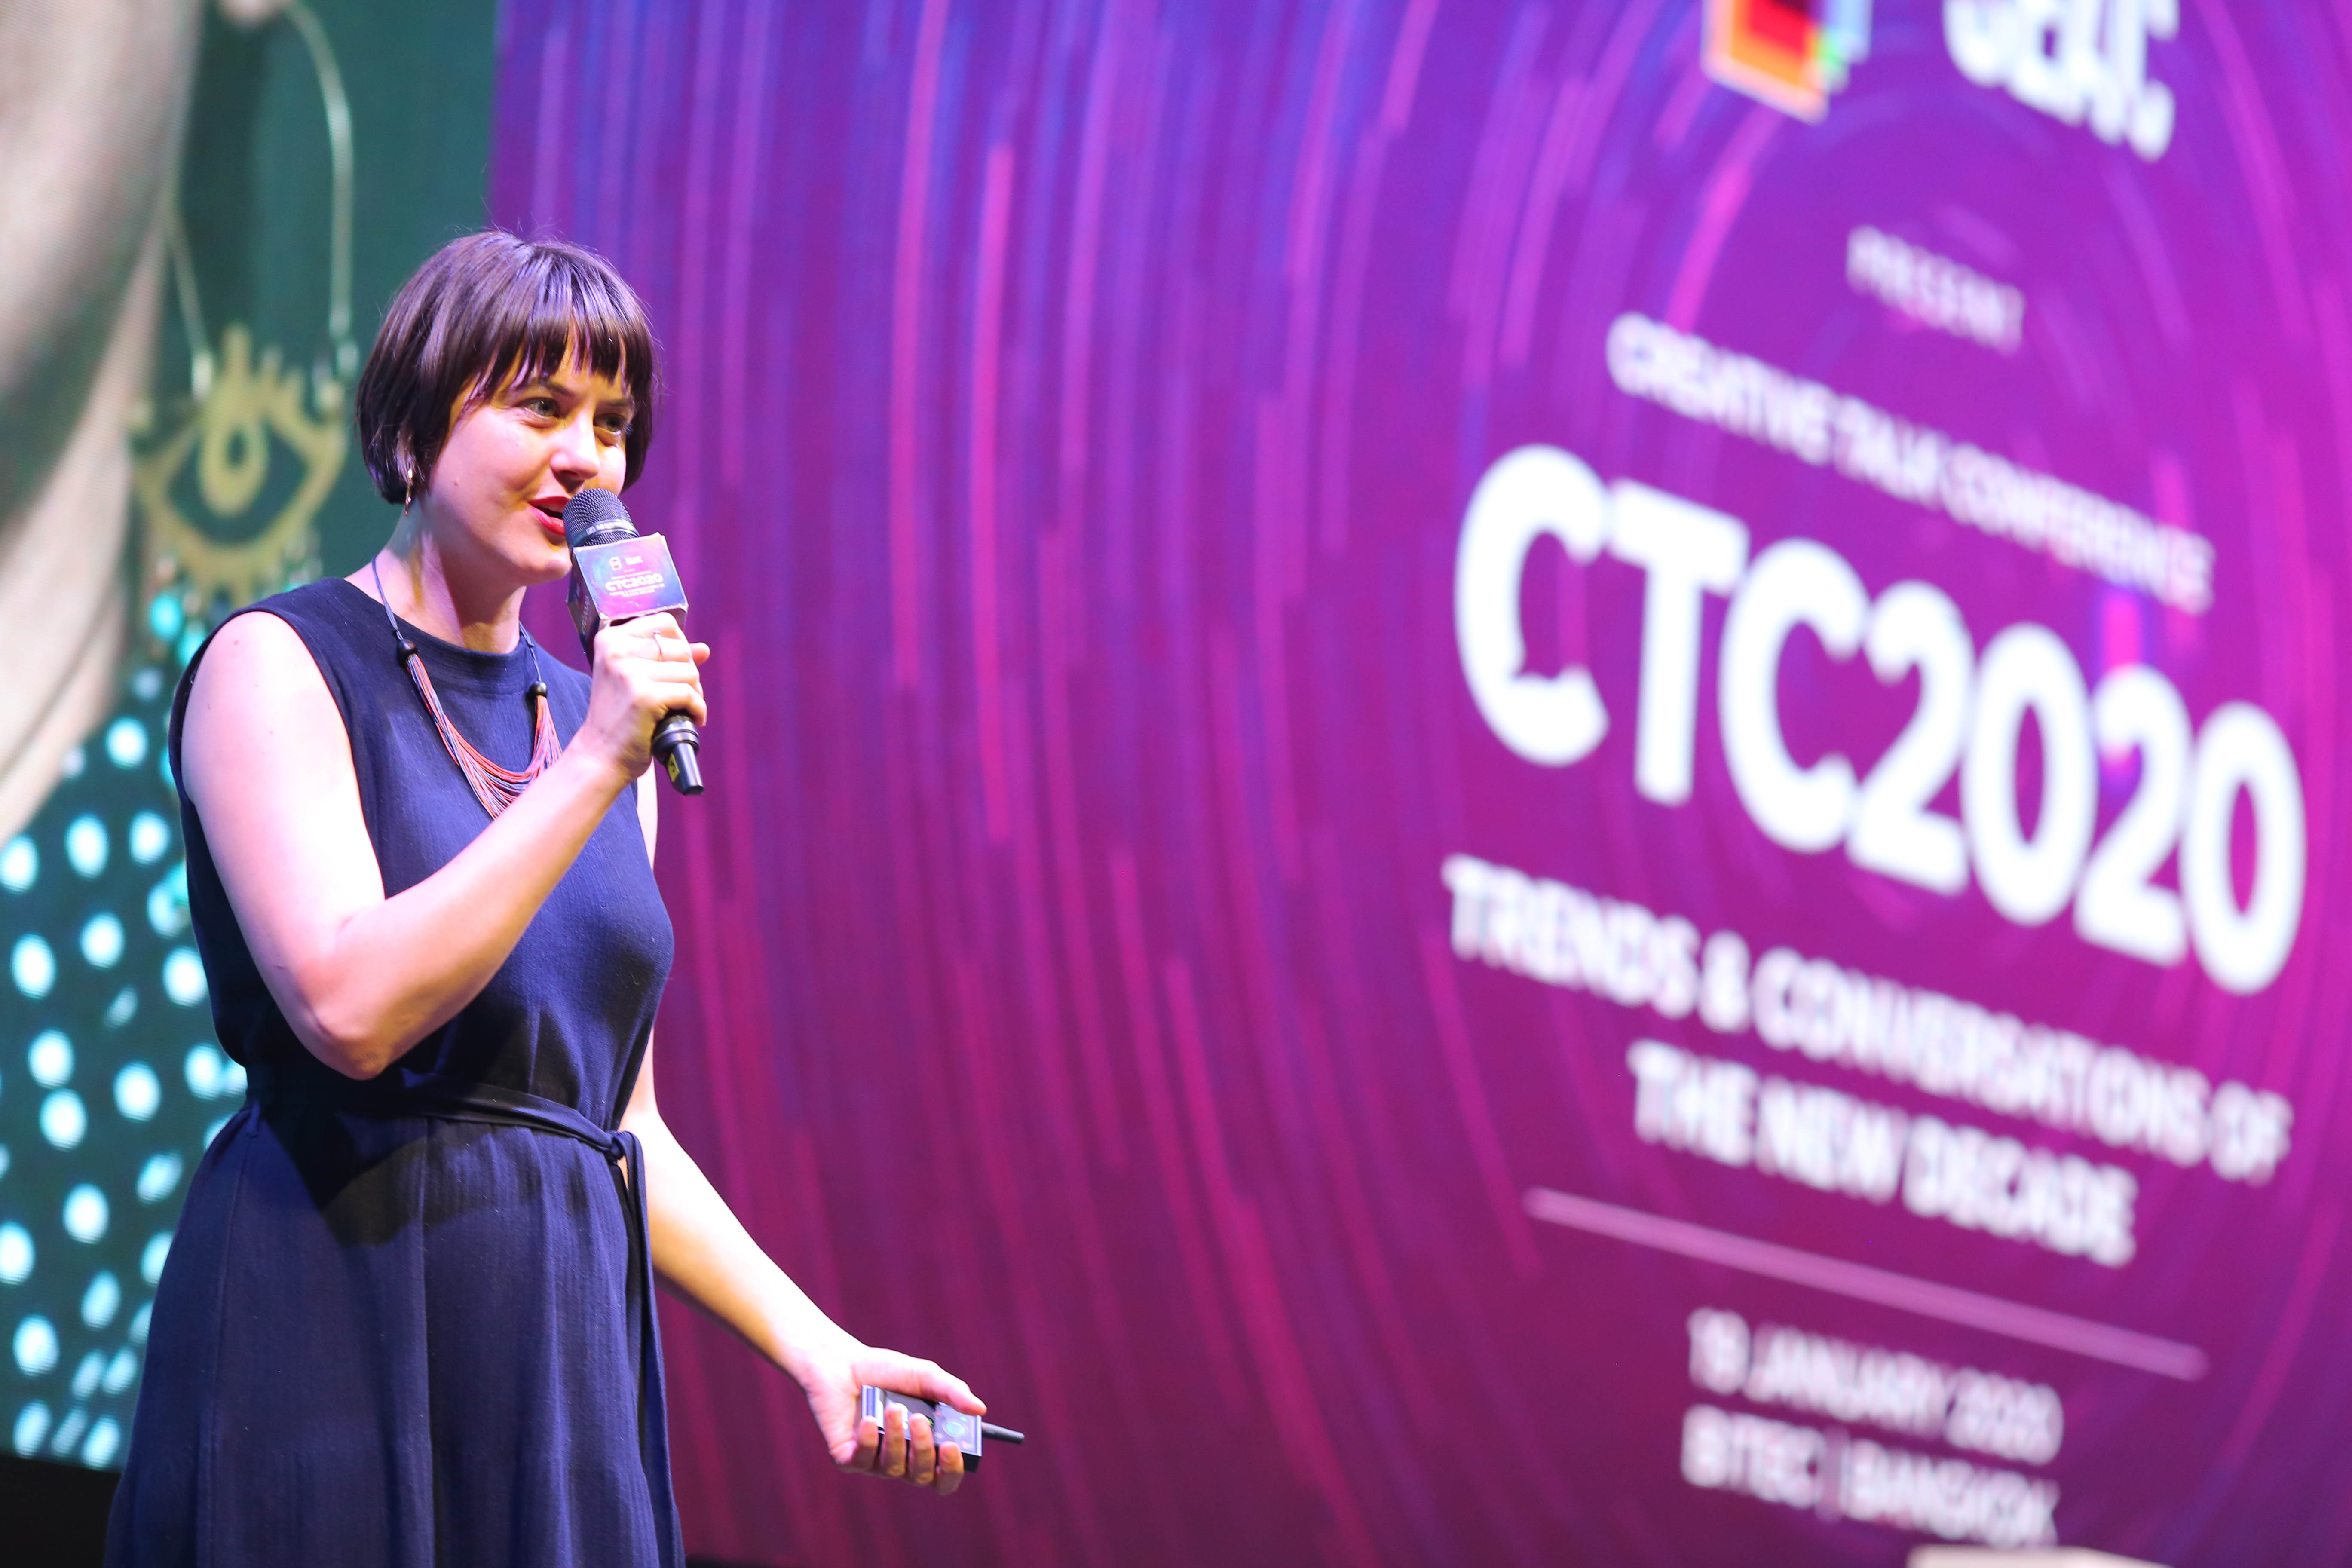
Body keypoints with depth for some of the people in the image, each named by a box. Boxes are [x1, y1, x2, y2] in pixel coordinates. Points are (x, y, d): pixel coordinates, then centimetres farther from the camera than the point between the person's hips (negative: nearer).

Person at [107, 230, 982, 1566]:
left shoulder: (597, 720, 15)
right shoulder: (277, 666, -3)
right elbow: (350, 1007, -18)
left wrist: (812, 1344, 9)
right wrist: (591, 770, -16)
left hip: (569, 1349, 6)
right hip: (343, 1331, -6)